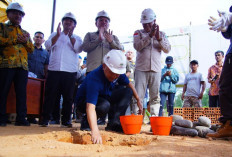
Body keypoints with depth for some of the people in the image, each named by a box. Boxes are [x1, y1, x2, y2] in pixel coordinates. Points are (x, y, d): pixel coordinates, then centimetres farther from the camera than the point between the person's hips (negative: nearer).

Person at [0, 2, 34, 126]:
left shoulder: (25, 33, 26)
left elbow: (31, 49, 16)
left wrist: (26, 41, -3)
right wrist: (16, 39, -6)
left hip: (23, 66, 4)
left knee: (22, 93, 1)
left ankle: (21, 118, 4)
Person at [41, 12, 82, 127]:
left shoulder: (76, 38, 16)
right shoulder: (55, 35, 17)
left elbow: (78, 49, -4)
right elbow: (48, 45, 0)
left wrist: (70, 36, -11)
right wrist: (58, 34, -11)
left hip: (70, 71, 0)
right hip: (54, 70, 0)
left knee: (68, 97, 2)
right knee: (50, 95, -1)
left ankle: (66, 120, 11)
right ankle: (45, 119, 7)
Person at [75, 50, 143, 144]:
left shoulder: (118, 72, -16)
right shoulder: (94, 79, -38)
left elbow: (129, 84, 6)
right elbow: (90, 107, -48)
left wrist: (138, 100, 0)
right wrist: (95, 131, -58)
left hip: (105, 97, 7)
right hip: (84, 102, -7)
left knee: (128, 92, -9)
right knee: (104, 106, -39)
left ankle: (114, 123, -14)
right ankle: (86, 122, -10)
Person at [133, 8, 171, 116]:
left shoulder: (161, 34, 16)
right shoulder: (138, 33, 10)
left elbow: (167, 49, 3)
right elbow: (137, 46, -9)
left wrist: (159, 38, -11)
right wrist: (150, 35, -15)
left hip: (156, 69, 2)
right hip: (141, 69, -2)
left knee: (155, 97, 4)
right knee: (138, 96, -6)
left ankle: (154, 117, 9)